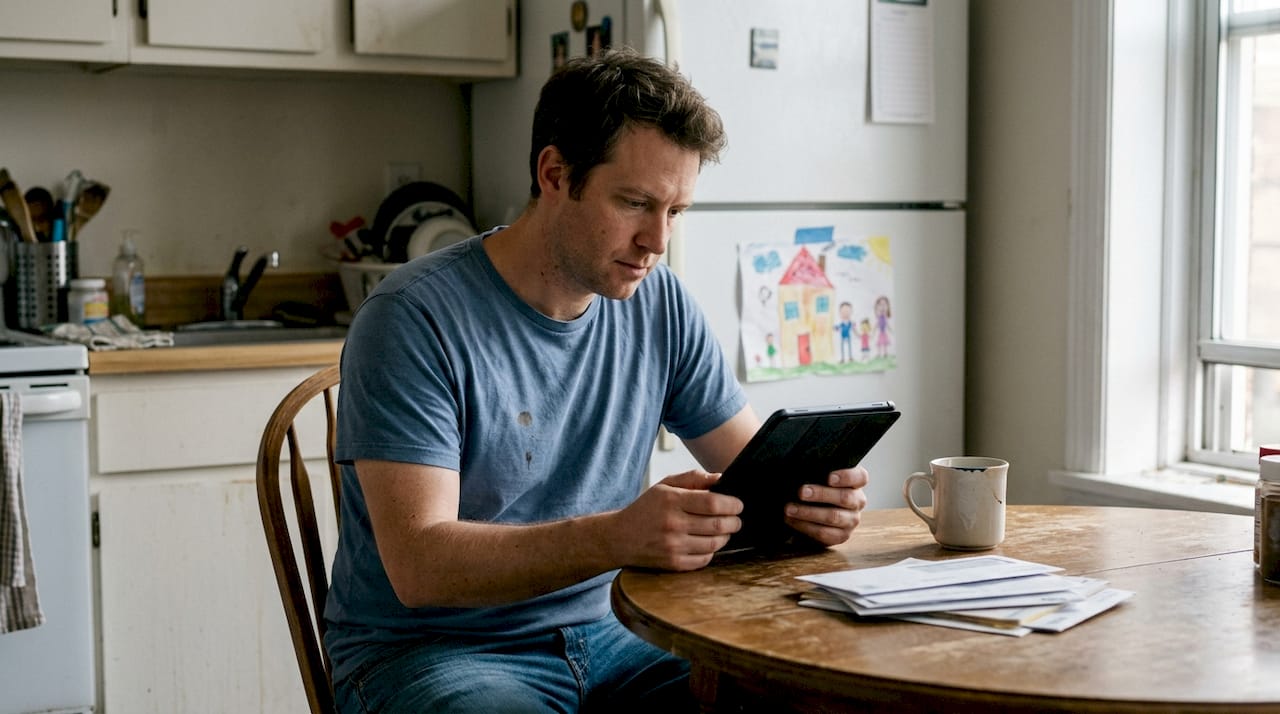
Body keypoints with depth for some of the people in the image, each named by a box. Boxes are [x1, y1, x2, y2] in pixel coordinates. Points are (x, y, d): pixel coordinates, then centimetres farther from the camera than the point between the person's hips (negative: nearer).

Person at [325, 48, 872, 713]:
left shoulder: (659, 303, 3)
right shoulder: (413, 319, -16)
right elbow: (419, 565, -23)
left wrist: (815, 495, -17)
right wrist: (619, 537, -38)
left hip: (596, 635, 5)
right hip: (427, 654, -5)